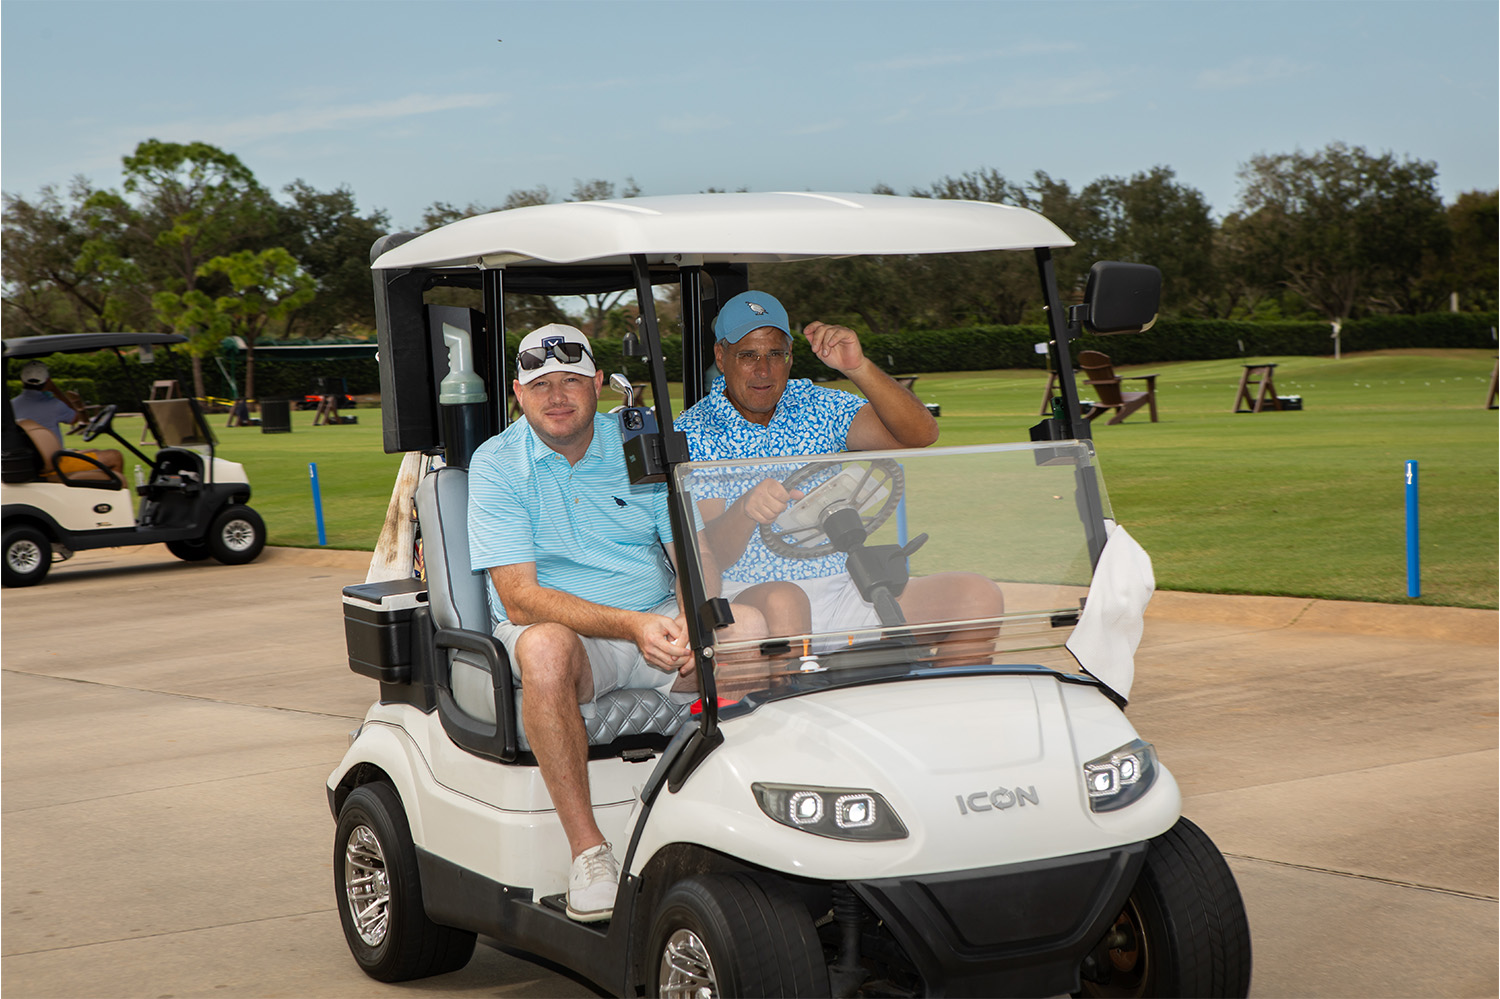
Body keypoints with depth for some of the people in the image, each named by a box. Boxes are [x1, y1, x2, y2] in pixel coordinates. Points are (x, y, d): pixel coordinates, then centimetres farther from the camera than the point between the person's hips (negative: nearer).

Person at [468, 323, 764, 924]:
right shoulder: (496, 465, -5)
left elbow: (699, 558, 1)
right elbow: (521, 600, -15)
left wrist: (688, 620, -24)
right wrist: (631, 625, -29)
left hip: (656, 623, 3)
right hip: (559, 625, -3)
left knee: (751, 629, -25)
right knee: (546, 648, -39)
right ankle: (588, 852, -32)